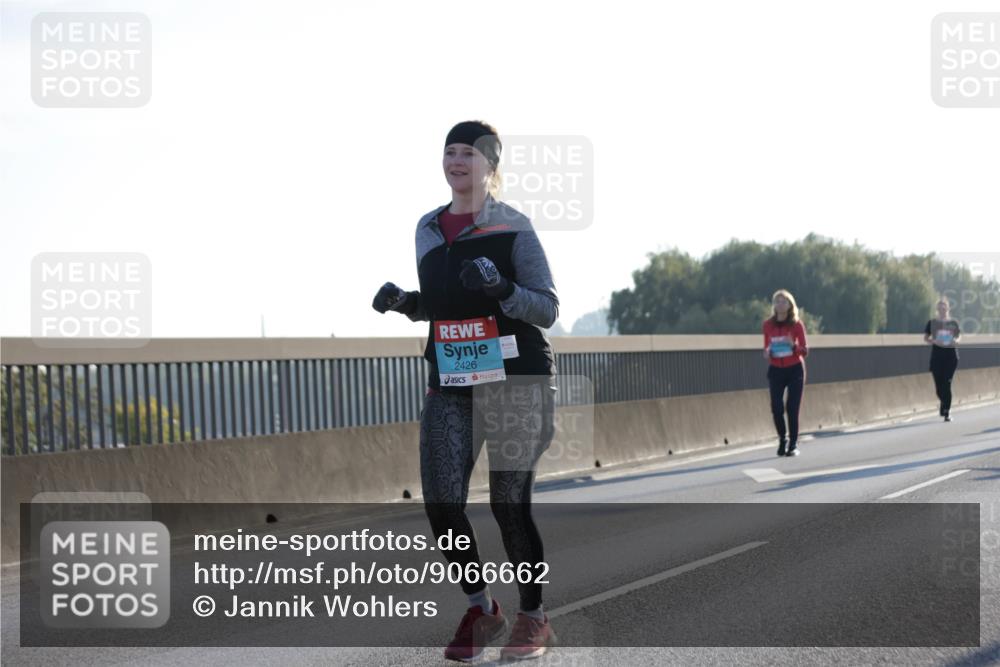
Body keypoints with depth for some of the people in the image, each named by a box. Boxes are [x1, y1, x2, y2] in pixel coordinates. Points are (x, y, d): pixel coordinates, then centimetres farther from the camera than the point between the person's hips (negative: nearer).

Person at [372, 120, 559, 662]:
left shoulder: (513, 228, -5)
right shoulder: (428, 230, 12)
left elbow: (548, 309, -6)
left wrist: (502, 288, -23)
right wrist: (403, 303, 3)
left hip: (515, 382, -5)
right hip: (450, 385, 5)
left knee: (510, 505, -2)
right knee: (440, 504, -4)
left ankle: (533, 619, 18)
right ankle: (481, 609, 18)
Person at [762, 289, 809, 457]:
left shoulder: (796, 325, -5)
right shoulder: (768, 325, 1)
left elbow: (805, 350, -3)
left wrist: (793, 345, -23)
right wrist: (767, 353, -12)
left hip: (795, 369, -2)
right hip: (775, 370, 2)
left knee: (792, 409, -6)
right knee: (776, 408, -9)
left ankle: (793, 444, 4)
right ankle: (783, 439, 16)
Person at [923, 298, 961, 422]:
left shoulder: (953, 323, 6)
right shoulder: (932, 323, 5)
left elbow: (959, 335, 12)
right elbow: (925, 338, 6)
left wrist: (955, 340, -11)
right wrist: (934, 341, -14)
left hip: (951, 355, -1)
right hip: (936, 355, 1)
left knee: (947, 384, -8)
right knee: (938, 384, 0)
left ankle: (946, 412, -5)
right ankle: (944, 404, 31)